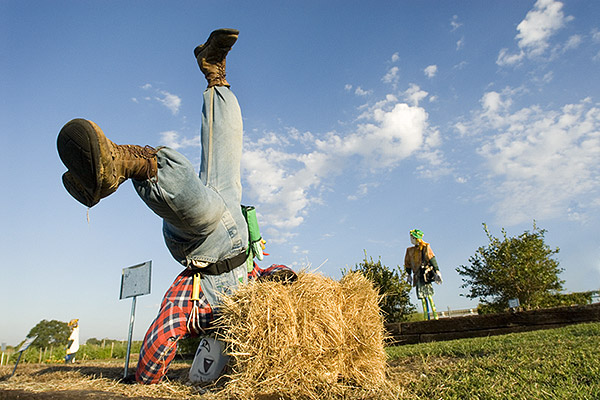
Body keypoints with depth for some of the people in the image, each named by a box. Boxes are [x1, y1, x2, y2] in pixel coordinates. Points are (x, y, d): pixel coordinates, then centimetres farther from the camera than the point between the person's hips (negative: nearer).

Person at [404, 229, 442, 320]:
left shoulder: (425, 247, 1)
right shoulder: (410, 250, 17)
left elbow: (432, 259, -7)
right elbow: (407, 263, 26)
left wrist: (437, 271, -15)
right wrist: (409, 274, 28)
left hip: (425, 274, -6)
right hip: (417, 276, 6)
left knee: (428, 295, -13)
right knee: (422, 297, 5)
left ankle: (435, 316, -10)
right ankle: (427, 317, 9)